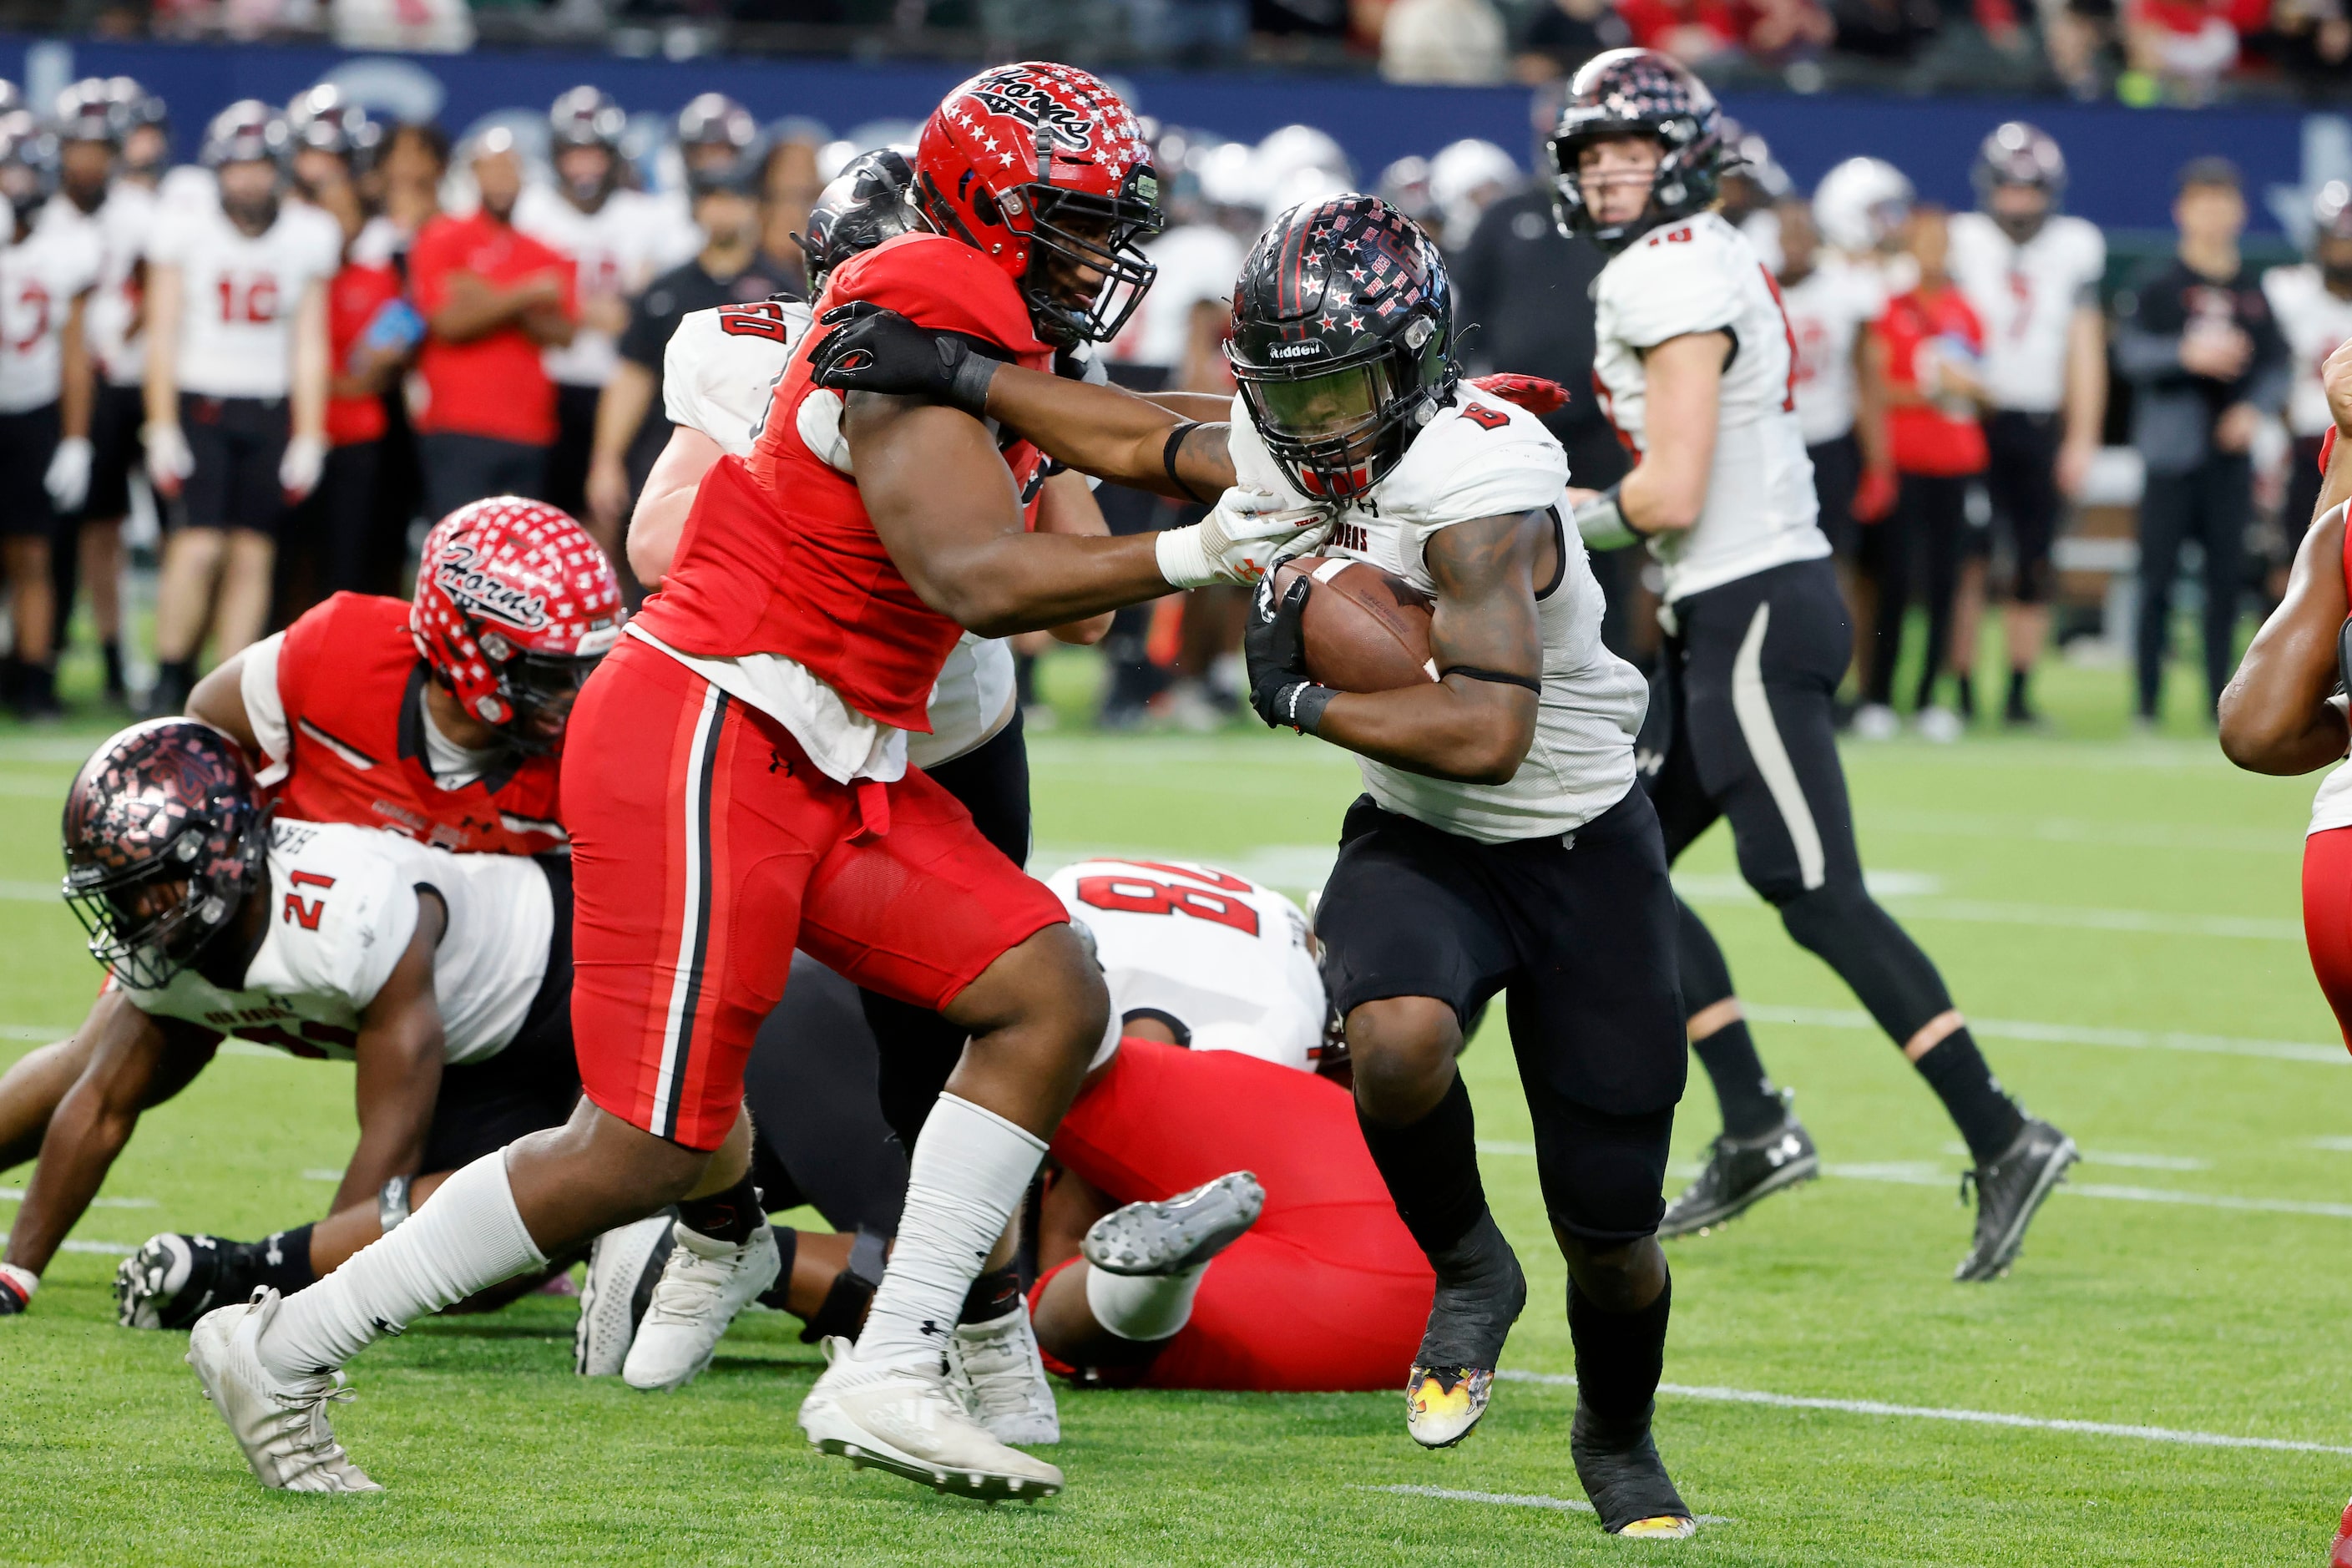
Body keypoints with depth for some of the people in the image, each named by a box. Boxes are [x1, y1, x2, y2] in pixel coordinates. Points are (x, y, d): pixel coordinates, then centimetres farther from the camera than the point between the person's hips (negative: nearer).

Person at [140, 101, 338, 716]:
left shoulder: (309, 235, 2)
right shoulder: (184, 225, -3)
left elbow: (309, 344, 6)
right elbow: (163, 334, -1)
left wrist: (309, 436, 1)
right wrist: (161, 428, -6)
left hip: (270, 411, 2)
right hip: (199, 402, -2)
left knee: (253, 554, 0)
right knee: (199, 546, -13)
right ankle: (170, 682, 0)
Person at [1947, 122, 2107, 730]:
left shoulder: (2075, 248, 7)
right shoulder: (1961, 242, 1)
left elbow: (2085, 349, 8)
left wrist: (2082, 438, 5)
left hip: (2041, 425, 2)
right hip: (1974, 419, -2)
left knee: (2034, 566, 1)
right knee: (1967, 559, -6)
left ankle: (2020, 693, 8)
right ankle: (1961, 690, -2)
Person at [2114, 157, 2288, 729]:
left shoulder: (2256, 291, 11)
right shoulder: (2156, 284, 1)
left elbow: (2278, 366, 11)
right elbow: (2129, 353, -8)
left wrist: (2254, 408, -7)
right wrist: (2187, 354, -22)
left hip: (2230, 451, 3)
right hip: (2171, 447, -3)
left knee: (2228, 575, 3)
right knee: (2158, 574, -4)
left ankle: (2221, 699, 10)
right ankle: (2146, 701, 1)